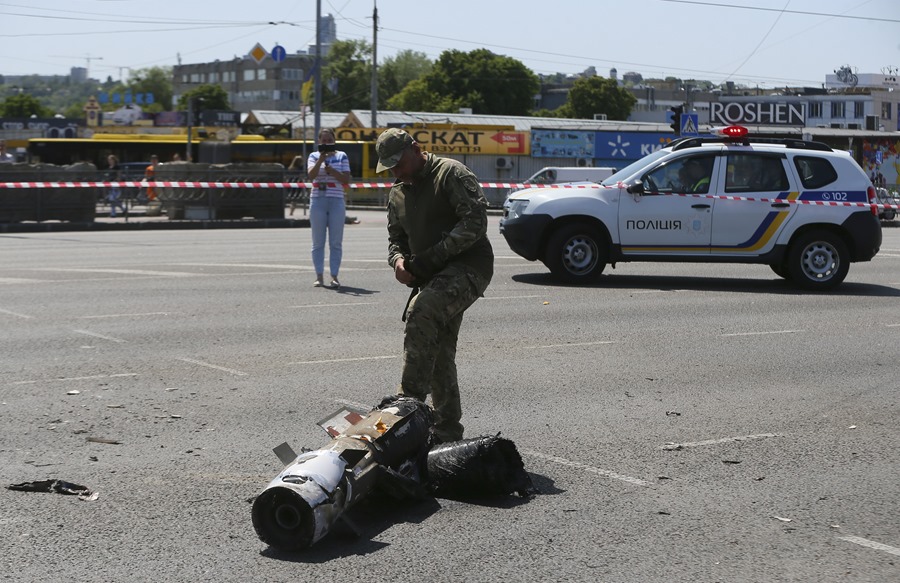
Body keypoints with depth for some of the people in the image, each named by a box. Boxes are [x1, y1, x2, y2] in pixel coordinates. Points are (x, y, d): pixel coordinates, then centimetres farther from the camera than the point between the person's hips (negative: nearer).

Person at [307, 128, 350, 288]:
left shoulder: (341, 156, 8)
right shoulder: (314, 156, 8)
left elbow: (346, 179, 0)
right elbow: (311, 175, -10)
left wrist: (332, 171, -12)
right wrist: (321, 159, -19)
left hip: (336, 201, 0)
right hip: (318, 201, 0)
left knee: (336, 242, -1)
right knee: (318, 242, 2)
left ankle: (334, 276, 1)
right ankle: (319, 276, 7)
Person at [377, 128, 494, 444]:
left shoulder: (452, 174, -7)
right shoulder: (397, 193, 18)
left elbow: (475, 222, -17)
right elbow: (396, 238, 25)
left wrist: (432, 257, -21)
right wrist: (398, 260, 0)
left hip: (468, 267, -8)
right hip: (435, 278, 9)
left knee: (421, 311, -32)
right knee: (439, 356, 8)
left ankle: (410, 400, -29)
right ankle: (447, 433, 16)